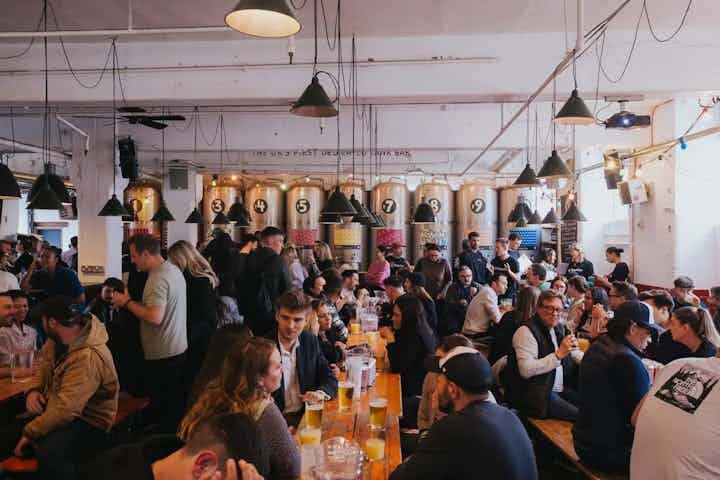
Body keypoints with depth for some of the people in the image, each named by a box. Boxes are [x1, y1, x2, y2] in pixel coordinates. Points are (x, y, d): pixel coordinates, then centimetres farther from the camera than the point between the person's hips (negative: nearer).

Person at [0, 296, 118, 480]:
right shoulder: (55, 340, 0)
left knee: (48, 452, -34)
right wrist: (33, 390, -5)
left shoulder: (88, 357, -31)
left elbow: (65, 409, -33)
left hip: (88, 420, -9)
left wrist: (29, 433, -20)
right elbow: (42, 369, 16)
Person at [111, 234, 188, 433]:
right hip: (179, 349, 10)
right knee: (176, 405, 19)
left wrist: (128, 302, -17)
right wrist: (131, 301, 10)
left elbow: (155, 317, -31)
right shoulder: (174, 269, 9)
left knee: (162, 411, 4)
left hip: (162, 356, -10)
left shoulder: (158, 278, -21)